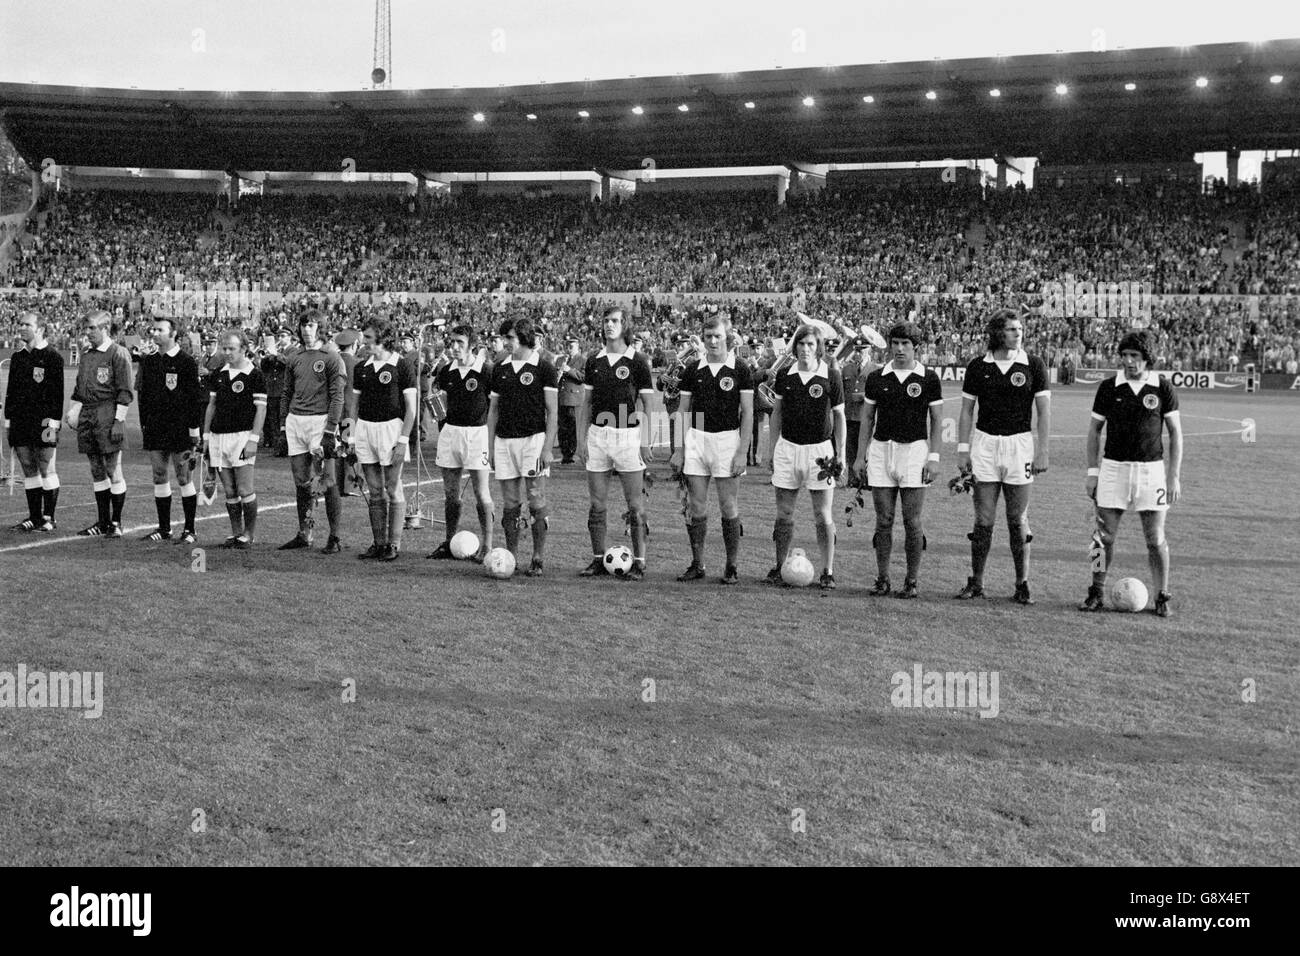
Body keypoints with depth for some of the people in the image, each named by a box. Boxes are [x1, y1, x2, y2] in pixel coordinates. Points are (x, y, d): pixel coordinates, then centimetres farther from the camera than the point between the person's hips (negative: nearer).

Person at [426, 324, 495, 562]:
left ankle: (486, 546, 3)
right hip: (450, 430, 5)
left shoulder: (486, 372, -7)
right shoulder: (446, 372, 8)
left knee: (482, 493, -3)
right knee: (450, 493, 9)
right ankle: (449, 543, 18)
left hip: (477, 432, -5)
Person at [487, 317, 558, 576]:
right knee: (510, 504, 5)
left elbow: (552, 412, -4)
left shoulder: (544, 369, -3)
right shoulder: (500, 369, 12)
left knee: (536, 501, -4)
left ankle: (538, 559, 1)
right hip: (504, 441, 4)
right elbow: (493, 409, 16)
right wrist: (490, 446, 11)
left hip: (533, 439, -4)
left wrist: (547, 448, -11)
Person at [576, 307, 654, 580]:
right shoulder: (594, 361, 9)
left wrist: (645, 441, -8)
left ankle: (639, 562, 4)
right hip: (598, 435, 4)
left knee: (635, 505, -1)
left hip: (628, 435, -4)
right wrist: (581, 439, 6)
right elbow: (586, 402, 13)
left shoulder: (637, 361, -2)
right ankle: (598, 560, 13)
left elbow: (648, 404, -1)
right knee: (597, 504, 5)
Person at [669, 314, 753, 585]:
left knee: (729, 508, 0)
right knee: (696, 508, 3)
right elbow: (683, 410, 9)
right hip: (696, 440, 3)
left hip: (728, 439, -3)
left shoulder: (740, 369, -2)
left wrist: (742, 452, -9)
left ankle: (732, 567, 9)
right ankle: (697, 565, 13)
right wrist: (679, 449, 3)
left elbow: (747, 413, -3)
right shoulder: (693, 369, 6)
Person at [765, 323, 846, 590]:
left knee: (823, 516, 0)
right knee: (784, 513, 6)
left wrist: (841, 454, -1)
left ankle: (828, 572, 7)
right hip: (788, 448, 3)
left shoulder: (831, 377, -4)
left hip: (820, 450, -3)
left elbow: (839, 416, 2)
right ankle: (780, 567, 17)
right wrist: (771, 448, 11)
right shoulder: (785, 376, 4)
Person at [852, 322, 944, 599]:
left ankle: (912, 581, 6)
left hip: (914, 450, -2)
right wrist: (860, 456, 7)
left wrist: (933, 457, -4)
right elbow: (867, 418, 12)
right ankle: (882, 579, 9)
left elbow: (937, 420, 3)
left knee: (912, 520, -2)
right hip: (881, 450, 2)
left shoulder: (928, 378, 1)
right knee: (883, 520, 3)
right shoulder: (876, 377, 7)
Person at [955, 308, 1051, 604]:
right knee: (983, 519, 1)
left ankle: (1022, 585, 11)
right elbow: (966, 411, 8)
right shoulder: (978, 366, 3)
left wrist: (1042, 451, -4)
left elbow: (1044, 412, 1)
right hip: (985, 444, 1)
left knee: (1018, 520, 2)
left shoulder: (1033, 365, 0)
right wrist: (963, 450, 3)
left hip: (1019, 444, -1)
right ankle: (976, 583, 9)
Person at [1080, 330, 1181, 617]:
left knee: (1156, 539, 0)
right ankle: (1096, 593, 11)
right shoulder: (1108, 387, 2)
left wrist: (1174, 476, -1)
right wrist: (1092, 472, 3)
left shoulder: (1163, 388, -1)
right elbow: (1094, 429, 9)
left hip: (1151, 468, -1)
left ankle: (1162, 597, 12)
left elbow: (1175, 433, 4)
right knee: (1105, 534, -1)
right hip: (1113, 468, 1)